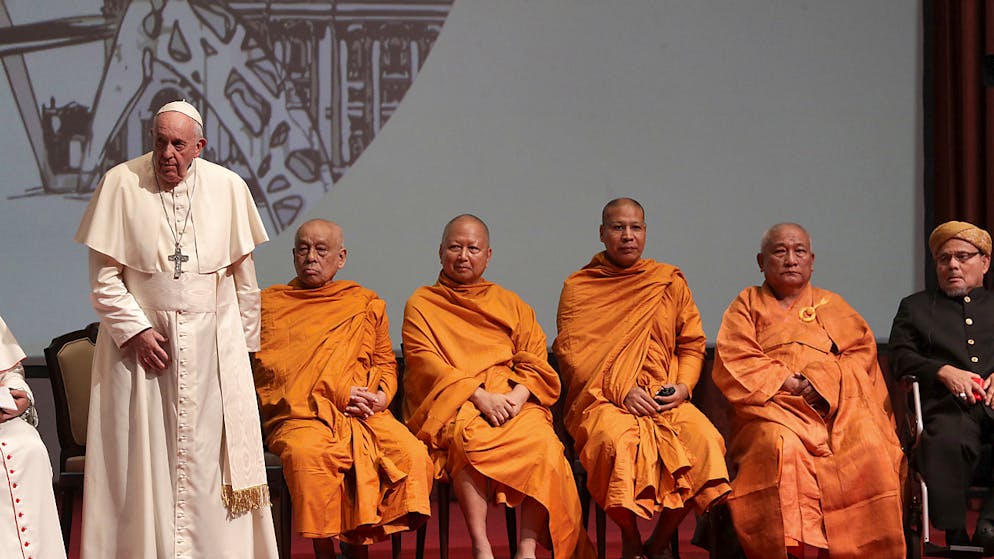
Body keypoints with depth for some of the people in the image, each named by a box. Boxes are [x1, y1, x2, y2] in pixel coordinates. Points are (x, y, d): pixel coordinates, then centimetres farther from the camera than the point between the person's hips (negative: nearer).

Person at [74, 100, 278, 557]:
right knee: (142, 463, 2)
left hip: (213, 346, 2)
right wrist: (137, 330, -11)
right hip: (140, 338, -1)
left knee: (211, 459, 3)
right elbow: (104, 278, -3)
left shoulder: (228, 188, 1)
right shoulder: (121, 184, -5)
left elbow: (243, 275, 8)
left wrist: (244, 342, 9)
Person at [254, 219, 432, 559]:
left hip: (364, 414, 3)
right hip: (300, 415, -2)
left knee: (412, 454, -26)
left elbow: (386, 363, 24)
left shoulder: (367, 304, 21)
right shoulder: (270, 303, 13)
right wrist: (337, 393, -7)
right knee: (308, 454, -38)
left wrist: (381, 396, -1)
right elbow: (269, 369, 2)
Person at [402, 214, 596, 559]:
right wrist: (480, 396, -16)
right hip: (452, 405, -2)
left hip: (513, 402, 2)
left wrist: (516, 397, -11)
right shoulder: (421, 305, 14)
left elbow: (535, 361, 11)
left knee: (542, 440, -30)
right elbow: (427, 364, -1)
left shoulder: (510, 304, 23)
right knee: (466, 435, -37)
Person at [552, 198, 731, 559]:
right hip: (601, 398, -2)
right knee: (617, 442, -37)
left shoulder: (670, 281, 15)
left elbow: (692, 344, 16)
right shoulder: (577, 288, 8)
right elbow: (571, 353, -1)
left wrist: (683, 387, -4)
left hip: (665, 398, 3)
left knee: (704, 440, -28)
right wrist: (621, 390, -12)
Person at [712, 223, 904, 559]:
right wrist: (785, 381, -8)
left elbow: (862, 351, 10)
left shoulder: (832, 305, 26)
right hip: (773, 405, -1)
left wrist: (820, 381, -9)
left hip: (835, 404, 2)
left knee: (868, 449, -30)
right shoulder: (747, 304, 20)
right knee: (782, 445, -36)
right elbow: (733, 361, 5)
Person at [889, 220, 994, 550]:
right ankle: (956, 539, -26)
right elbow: (900, 358, 11)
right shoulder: (915, 307, 27)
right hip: (949, 406, -1)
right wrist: (944, 371, -8)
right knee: (946, 443, -38)